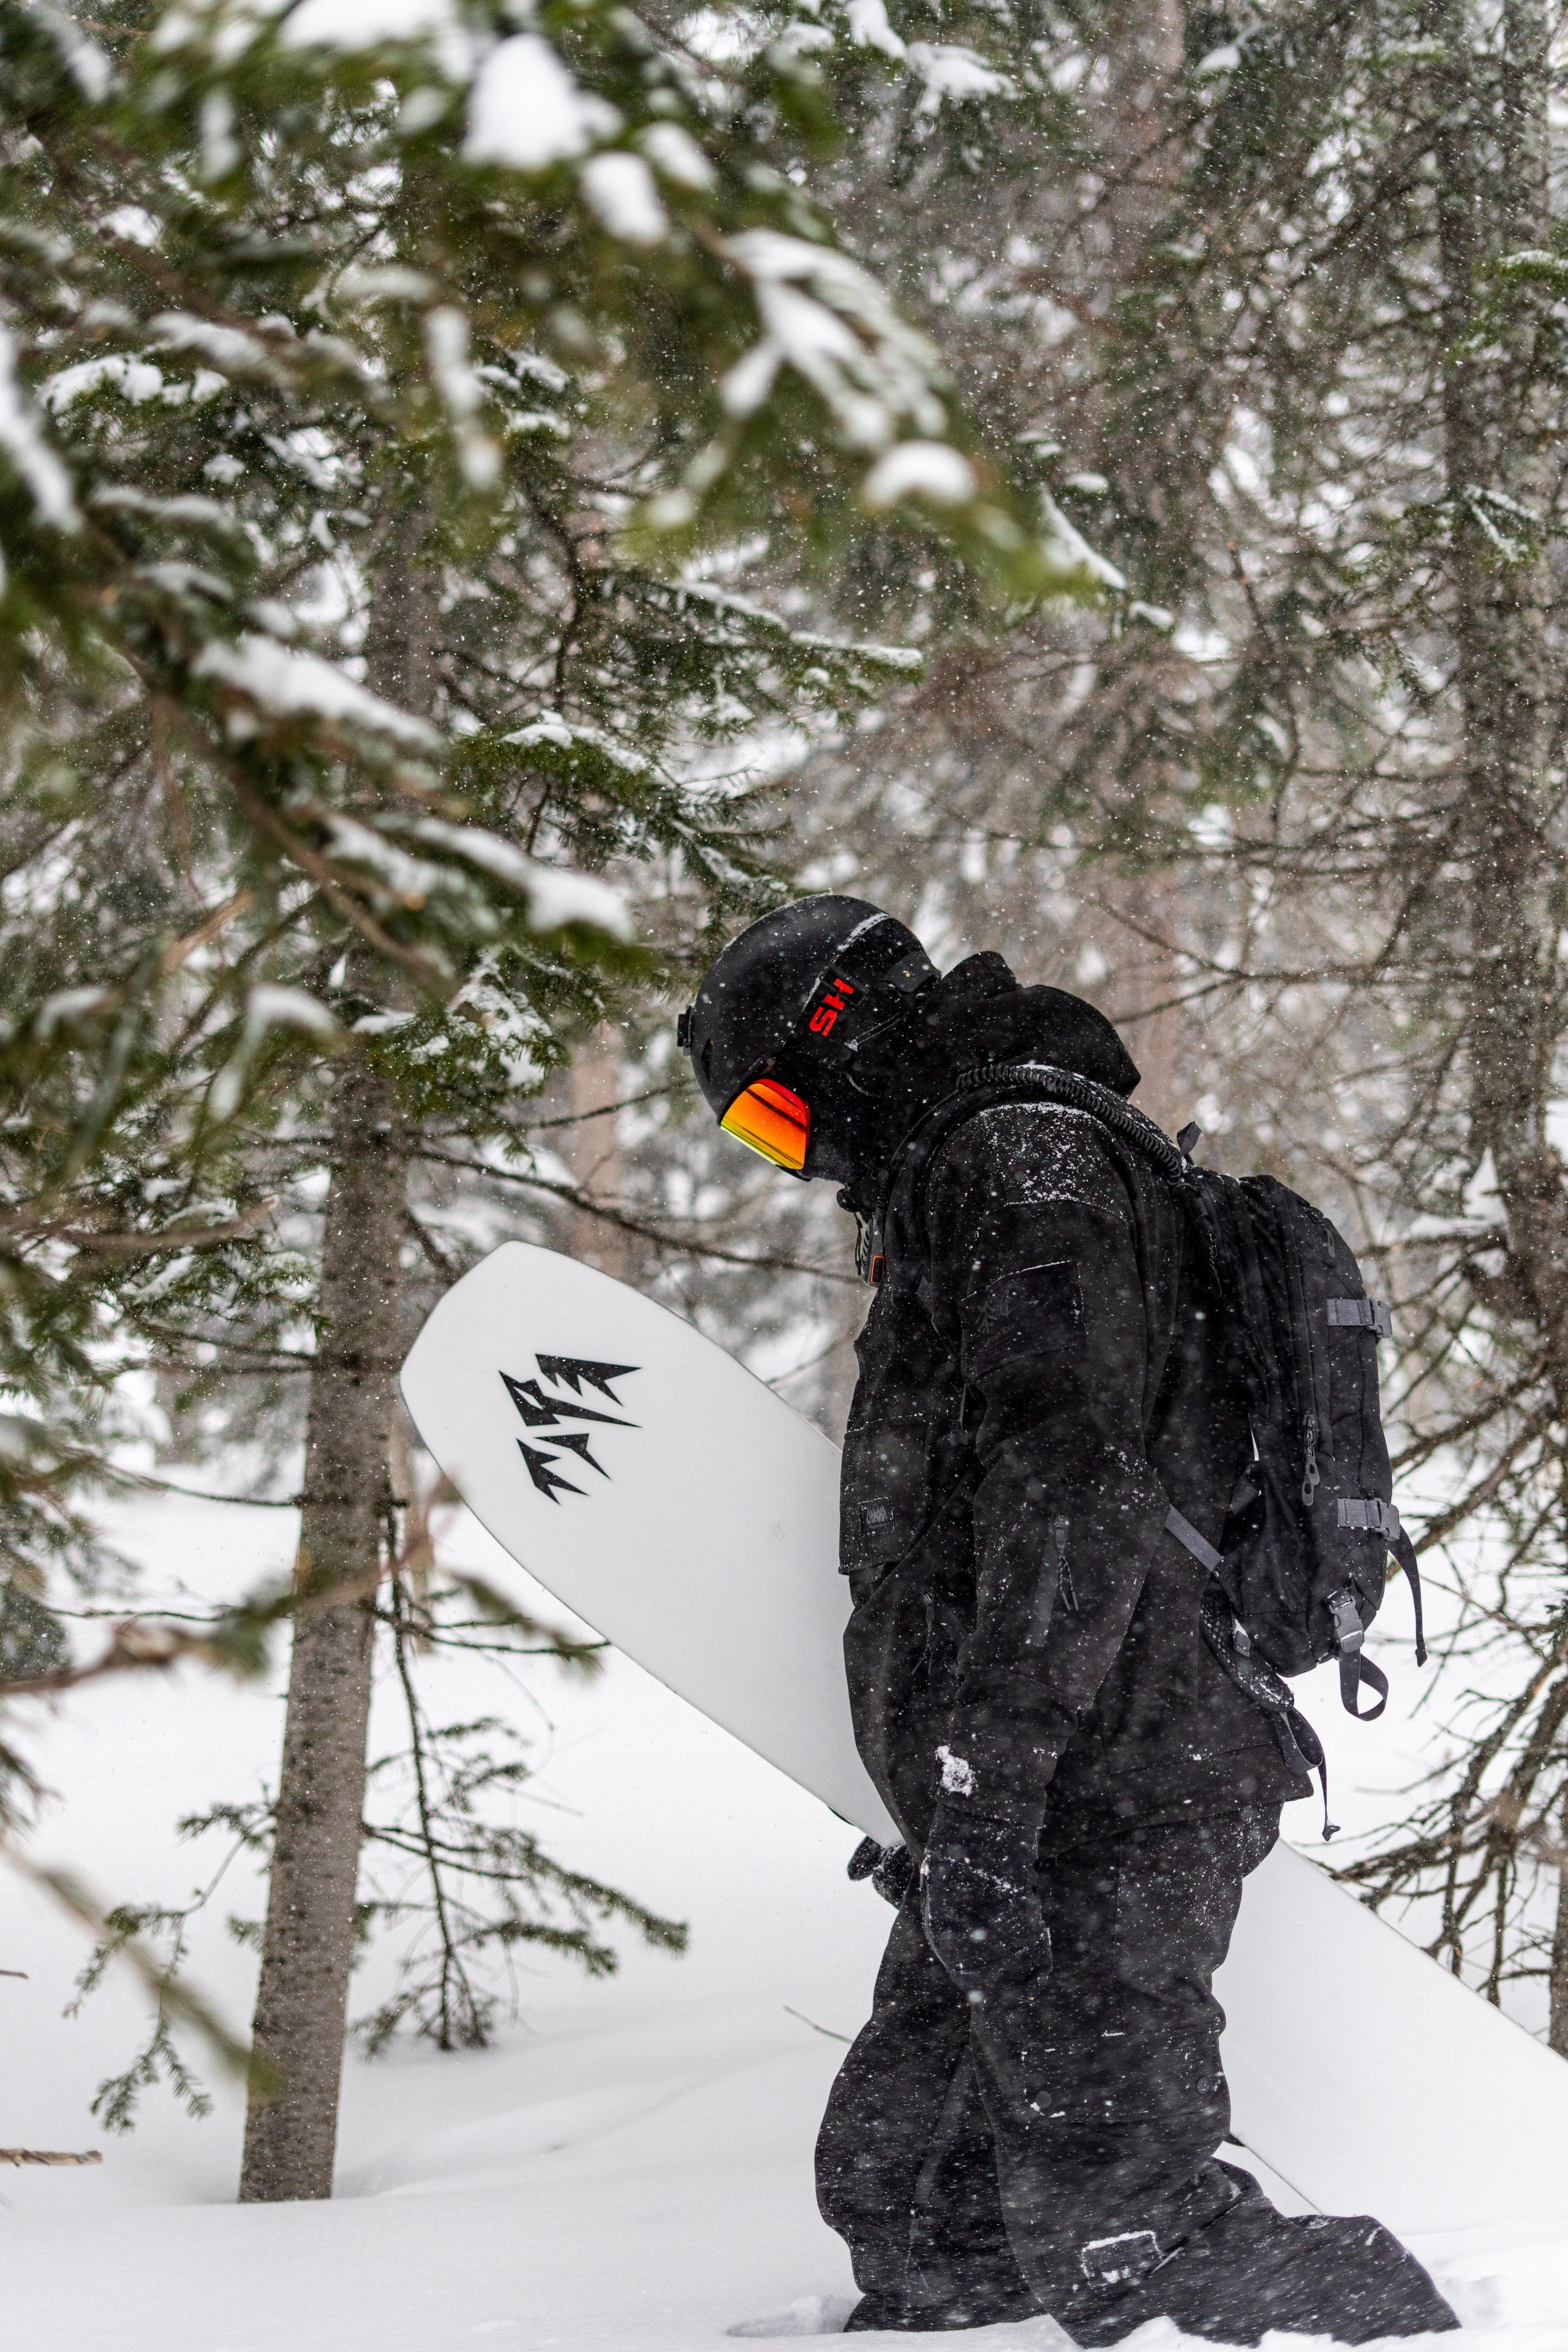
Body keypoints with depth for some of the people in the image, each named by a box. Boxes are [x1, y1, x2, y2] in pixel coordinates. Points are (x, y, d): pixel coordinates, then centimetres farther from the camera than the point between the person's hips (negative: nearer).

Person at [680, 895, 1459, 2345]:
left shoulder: (1024, 1153, -11)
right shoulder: (973, 1175, 24)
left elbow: (1071, 1498, -23)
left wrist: (978, 1799, -27)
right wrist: (956, 1809, 34)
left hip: (1090, 1798, -11)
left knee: (1123, 2235, -14)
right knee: (901, 2198, 12)